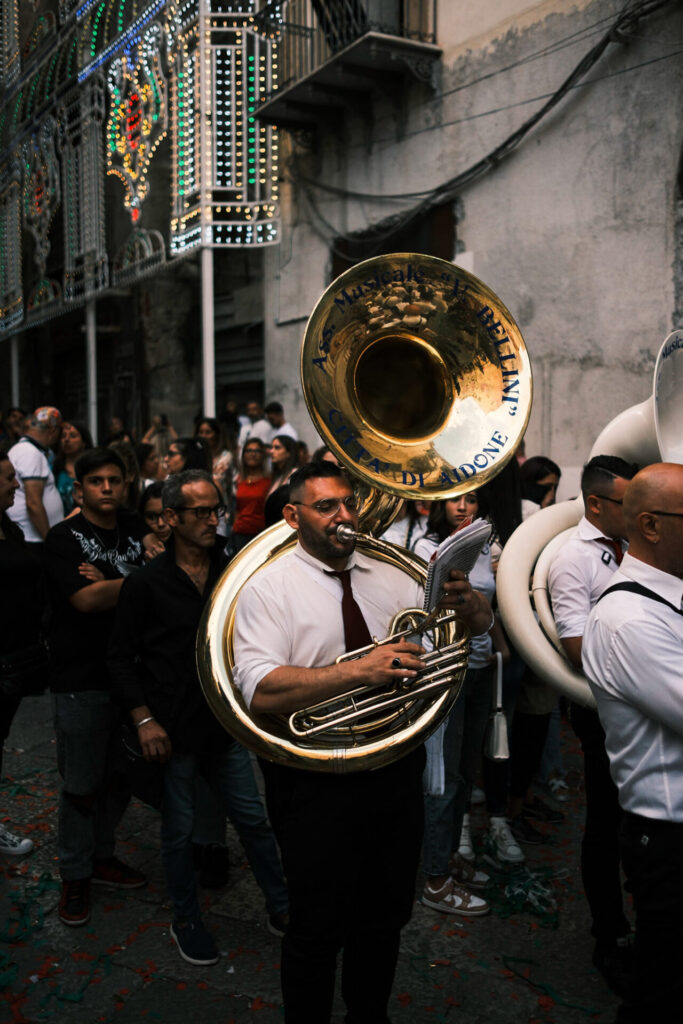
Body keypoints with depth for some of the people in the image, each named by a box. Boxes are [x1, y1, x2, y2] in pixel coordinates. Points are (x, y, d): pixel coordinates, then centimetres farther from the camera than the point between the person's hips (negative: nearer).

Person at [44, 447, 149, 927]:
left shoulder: (137, 530, 7)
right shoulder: (64, 537, -7)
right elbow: (85, 599, -19)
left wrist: (107, 584, -13)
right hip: (81, 679, -4)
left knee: (121, 777, 16)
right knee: (82, 785, 5)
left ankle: (103, 856, 35)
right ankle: (75, 875, 23)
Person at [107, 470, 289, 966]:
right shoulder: (146, 583, -7)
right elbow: (122, 658, -3)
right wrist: (144, 719, -10)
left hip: (226, 724, 3)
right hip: (173, 730, -3)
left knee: (254, 818, 11)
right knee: (179, 830, 13)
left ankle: (281, 907, 29)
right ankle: (187, 921, 34)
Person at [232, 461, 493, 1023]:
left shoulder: (392, 576, 5)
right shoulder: (269, 588, -10)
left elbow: (481, 623, 6)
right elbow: (260, 691, -24)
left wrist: (465, 598, -19)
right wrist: (361, 670, -32)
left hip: (397, 771, 5)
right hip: (317, 783, -5)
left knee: (386, 918, 22)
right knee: (317, 929, 11)